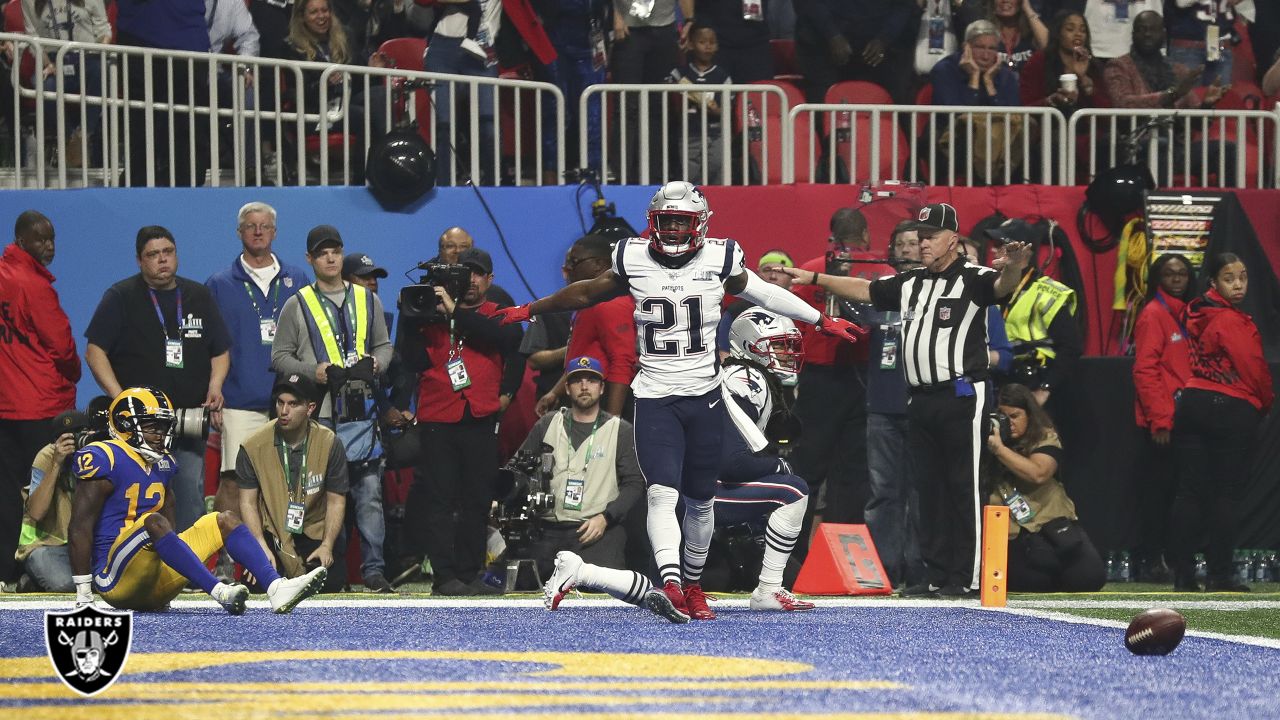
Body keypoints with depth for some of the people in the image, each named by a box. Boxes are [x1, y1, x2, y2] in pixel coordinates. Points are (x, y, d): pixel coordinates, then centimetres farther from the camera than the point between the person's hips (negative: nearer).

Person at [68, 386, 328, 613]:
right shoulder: (104, 460, -10)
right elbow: (80, 528, -12)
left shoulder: (163, 463, 15)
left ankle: (276, 589, -23)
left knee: (225, 521, 0)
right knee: (153, 522, -34)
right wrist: (83, 597, -15)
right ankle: (220, 593, -47)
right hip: (115, 576, -8)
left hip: (158, 576, 8)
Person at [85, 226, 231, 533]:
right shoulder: (121, 297, 3)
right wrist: (120, 398, -13)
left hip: (191, 420, 3)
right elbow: (95, 352, -1)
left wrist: (215, 386, -1)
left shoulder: (199, 296, 14)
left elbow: (220, 352, 19)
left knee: (191, 499, 1)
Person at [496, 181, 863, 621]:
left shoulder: (718, 259, 0)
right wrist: (527, 311, 24)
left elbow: (763, 293, 15)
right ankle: (671, 584, -32)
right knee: (662, 492, -18)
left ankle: (693, 585, 28)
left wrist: (822, 321, 21)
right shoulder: (633, 261, 1)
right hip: (655, 398, -1)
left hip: (704, 396, 1)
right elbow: (586, 294, 16)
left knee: (700, 501, 9)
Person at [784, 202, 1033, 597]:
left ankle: (968, 577, -3)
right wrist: (814, 278, 20)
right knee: (928, 489, 10)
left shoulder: (972, 279, -6)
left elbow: (1002, 287, -26)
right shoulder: (908, 284, 16)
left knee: (964, 488, -4)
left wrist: (1012, 268, -49)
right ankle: (936, 574, 15)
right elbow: (863, 290, 25)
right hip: (920, 399, 8)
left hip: (962, 398, -8)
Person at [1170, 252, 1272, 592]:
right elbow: (1254, 369, -12)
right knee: (1227, 494, 0)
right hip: (1233, 410, -7)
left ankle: (1182, 573, 5)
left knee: (1189, 490, 6)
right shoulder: (1234, 322, -15)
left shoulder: (1196, 314, 8)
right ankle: (1218, 573, 0)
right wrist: (1265, 404, 7)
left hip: (1192, 402, 7)